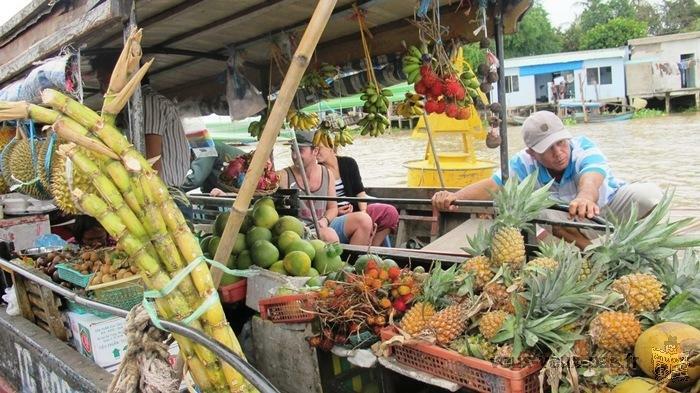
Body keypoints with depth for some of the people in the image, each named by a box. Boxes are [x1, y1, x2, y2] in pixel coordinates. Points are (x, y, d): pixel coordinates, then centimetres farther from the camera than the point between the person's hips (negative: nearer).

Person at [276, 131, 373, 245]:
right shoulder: (283, 177, -3)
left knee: (364, 219, -13)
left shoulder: (327, 174, 10)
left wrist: (324, 221, -5)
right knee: (329, 235, -35)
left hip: (324, 226, 5)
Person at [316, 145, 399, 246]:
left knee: (390, 212, -17)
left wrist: (363, 211, -12)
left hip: (355, 209, 4)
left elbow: (359, 191, 4)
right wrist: (335, 211, -17)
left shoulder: (348, 163, 7)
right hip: (334, 215, -4)